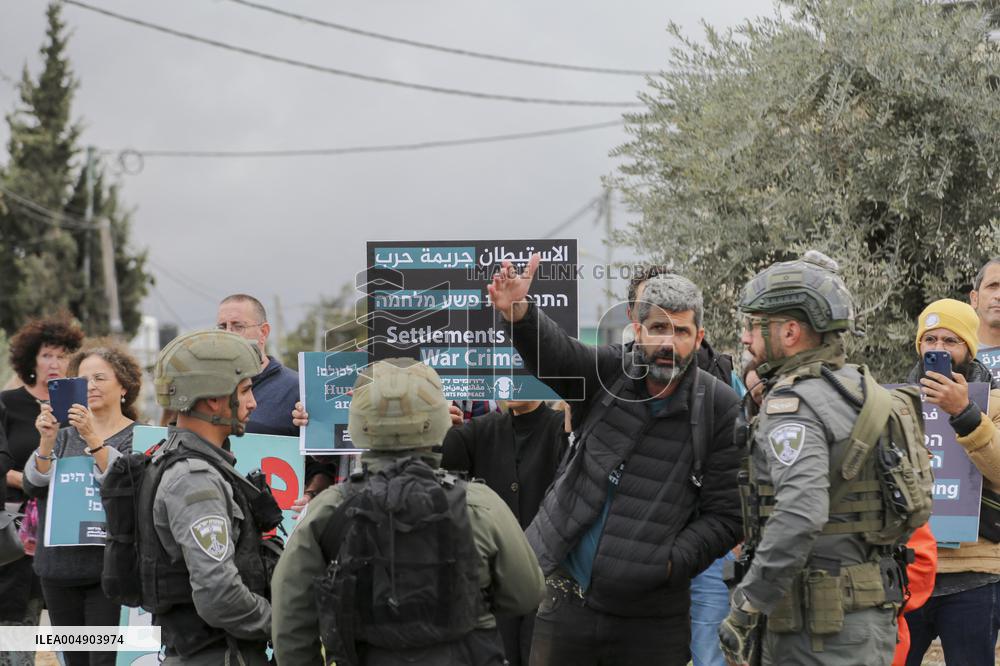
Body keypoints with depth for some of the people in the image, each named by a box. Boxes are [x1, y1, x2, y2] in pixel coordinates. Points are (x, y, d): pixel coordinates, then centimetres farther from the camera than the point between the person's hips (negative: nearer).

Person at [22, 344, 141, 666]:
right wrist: (47, 440, -17)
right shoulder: (65, 437, 14)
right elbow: (33, 485, 0)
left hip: (109, 568, -5)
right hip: (60, 570, 5)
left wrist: (94, 440, -27)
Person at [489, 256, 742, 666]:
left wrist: (670, 564, -16)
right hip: (567, 598, 2)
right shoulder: (609, 373, 1)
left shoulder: (719, 409, -5)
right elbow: (553, 354, -19)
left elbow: (724, 515, -5)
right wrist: (519, 315, -39)